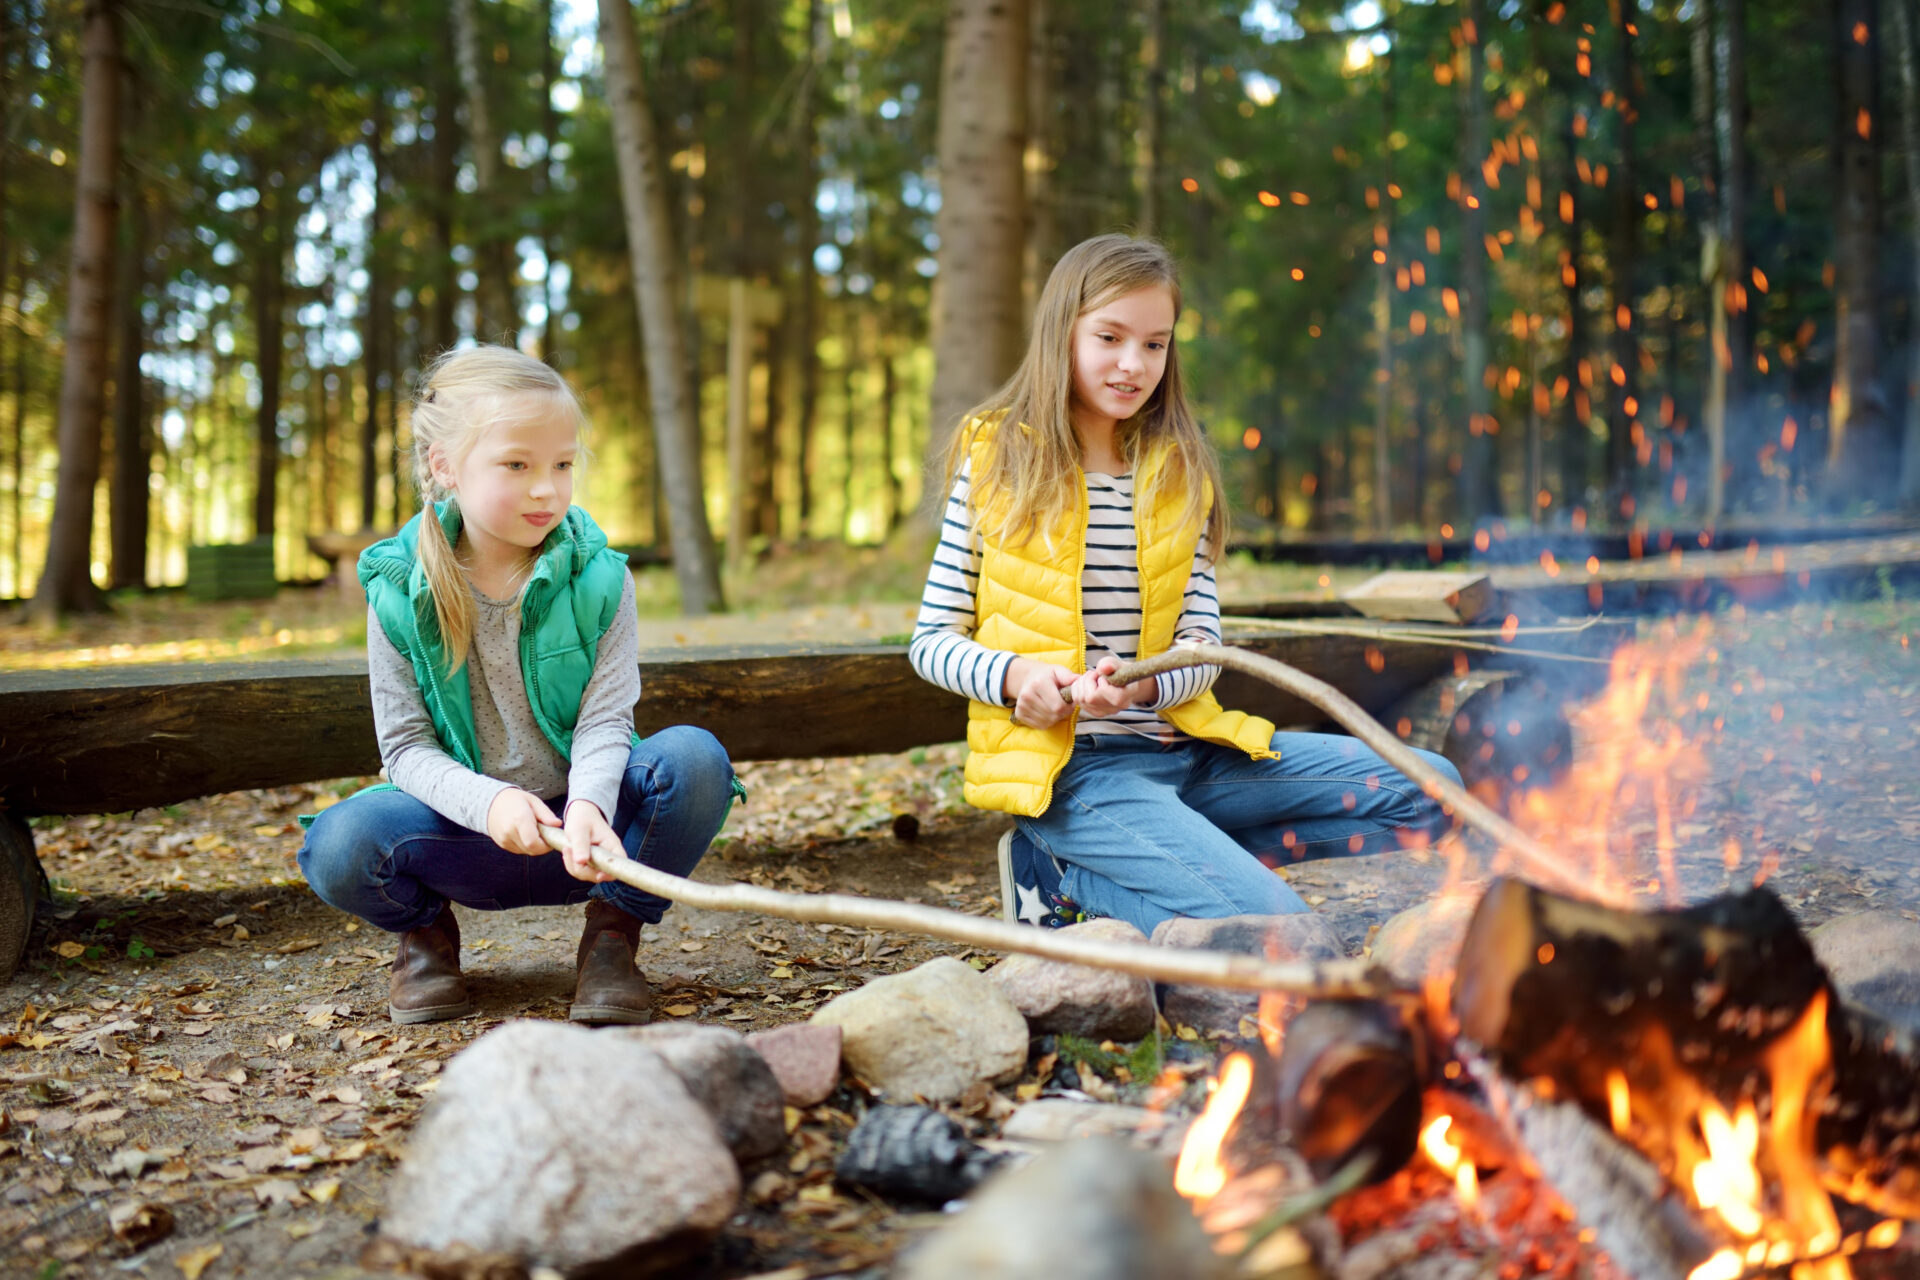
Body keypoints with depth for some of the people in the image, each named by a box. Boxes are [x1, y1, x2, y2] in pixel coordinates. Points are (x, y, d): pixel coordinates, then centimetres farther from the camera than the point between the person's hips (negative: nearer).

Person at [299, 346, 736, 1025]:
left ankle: (612, 929, -2)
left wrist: (587, 806, -35)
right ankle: (426, 927, 7)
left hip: (581, 820, 1)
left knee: (694, 759, -28)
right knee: (340, 845, -30)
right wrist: (488, 801, -28)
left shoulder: (599, 578, -6)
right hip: (468, 833, 0)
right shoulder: (399, 592, -7)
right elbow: (407, 746, -7)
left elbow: (605, 720, -12)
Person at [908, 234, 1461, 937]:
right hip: (1064, 764, -6)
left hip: (1182, 748, 7)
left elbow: (1202, 642, 5)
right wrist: (1015, 675, -18)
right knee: (1273, 928, -26)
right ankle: (1065, 873, 0)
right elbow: (932, 641, 2)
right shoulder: (998, 462, 2)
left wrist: (1143, 686, -17)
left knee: (1428, 790, -2)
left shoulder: (1179, 475, 12)